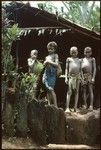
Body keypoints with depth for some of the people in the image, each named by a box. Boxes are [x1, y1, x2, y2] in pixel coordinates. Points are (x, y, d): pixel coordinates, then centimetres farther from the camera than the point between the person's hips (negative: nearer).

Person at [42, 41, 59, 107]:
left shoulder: (55, 55, 2)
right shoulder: (47, 57, 18)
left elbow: (57, 64, -10)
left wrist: (49, 62, -14)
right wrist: (45, 63, 6)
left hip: (52, 74, -6)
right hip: (46, 73, 6)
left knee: (51, 89, -14)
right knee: (47, 90, 4)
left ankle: (56, 106, -13)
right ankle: (49, 104, 10)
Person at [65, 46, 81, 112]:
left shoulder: (79, 60, 14)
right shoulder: (68, 59, 10)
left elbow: (80, 70, 15)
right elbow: (66, 69, 7)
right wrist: (66, 77, -1)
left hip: (77, 77, 2)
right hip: (71, 76, -2)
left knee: (77, 92, 3)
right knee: (69, 92, -8)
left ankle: (75, 107, 7)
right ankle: (67, 108, -12)